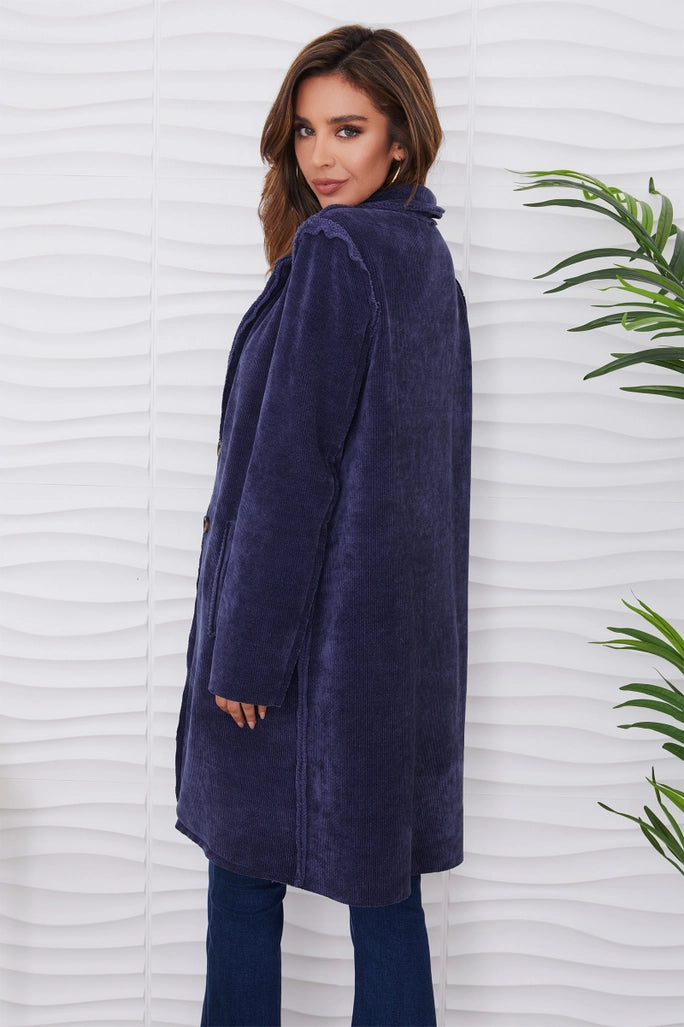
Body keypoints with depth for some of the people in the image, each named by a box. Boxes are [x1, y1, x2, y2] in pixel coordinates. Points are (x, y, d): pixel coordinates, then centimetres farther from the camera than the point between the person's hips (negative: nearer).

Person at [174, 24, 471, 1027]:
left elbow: (290, 466, -18)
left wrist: (245, 645, -15)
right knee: (382, 878, 13)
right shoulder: (426, 255, 11)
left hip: (314, 614, -8)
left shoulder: (329, 254, -15)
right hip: (403, 613, 8)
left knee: (247, 876, 6)